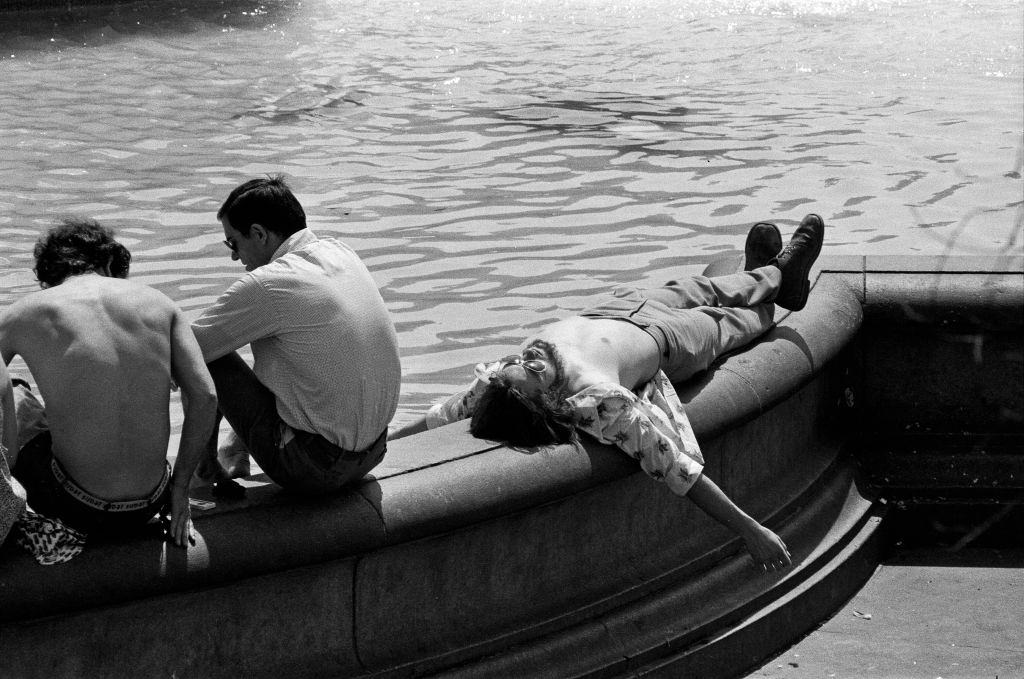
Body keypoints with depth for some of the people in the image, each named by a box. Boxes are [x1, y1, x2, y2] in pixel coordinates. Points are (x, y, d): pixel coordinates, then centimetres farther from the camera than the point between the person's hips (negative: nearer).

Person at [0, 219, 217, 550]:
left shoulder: (27, 313, -5)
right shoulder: (157, 302, 1)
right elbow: (204, 397, -4)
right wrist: (180, 486, 4)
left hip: (81, 510, -3)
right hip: (151, 505, 4)